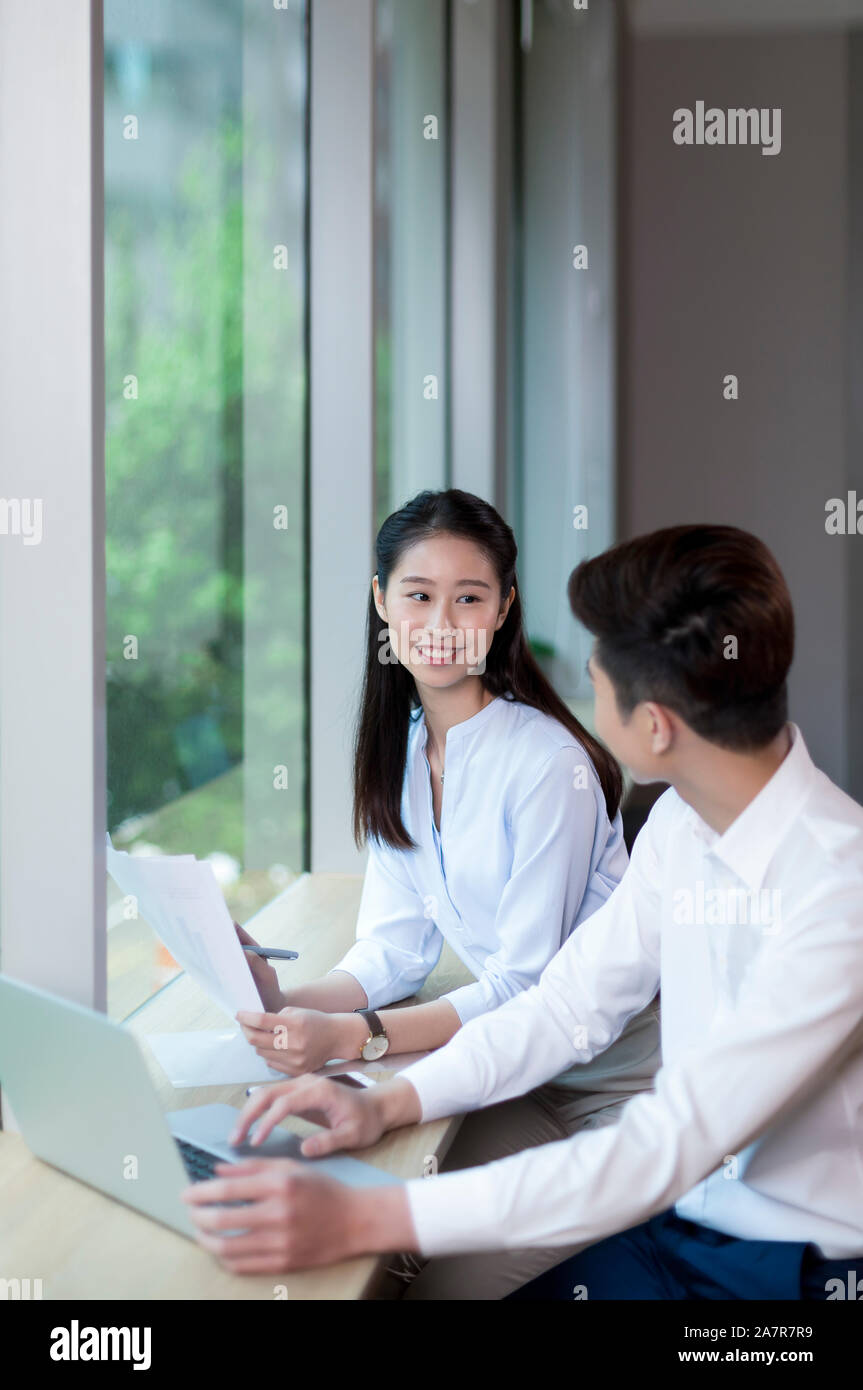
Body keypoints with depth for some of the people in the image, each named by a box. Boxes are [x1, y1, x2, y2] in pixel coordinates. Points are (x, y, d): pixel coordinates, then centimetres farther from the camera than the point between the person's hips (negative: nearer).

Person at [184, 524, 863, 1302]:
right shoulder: (681, 824, 0)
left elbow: (665, 1151, -31)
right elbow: (571, 1005, 8)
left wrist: (360, 1220, -34)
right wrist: (389, 1104, -8)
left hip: (794, 1268, -6)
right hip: (677, 1224, 7)